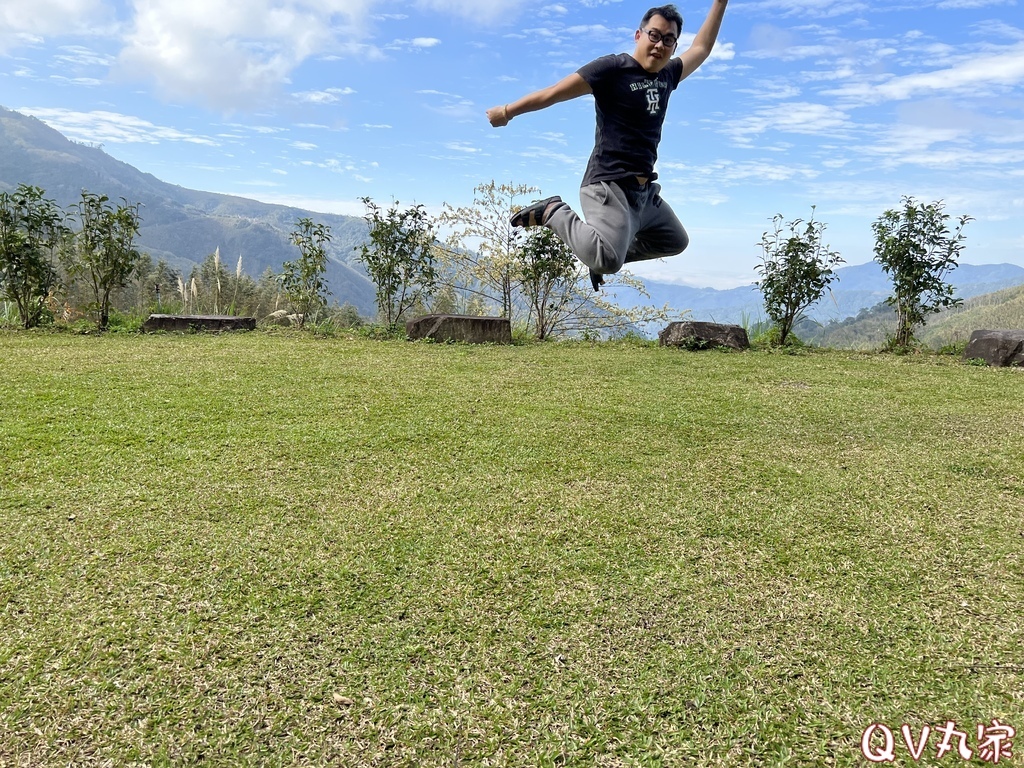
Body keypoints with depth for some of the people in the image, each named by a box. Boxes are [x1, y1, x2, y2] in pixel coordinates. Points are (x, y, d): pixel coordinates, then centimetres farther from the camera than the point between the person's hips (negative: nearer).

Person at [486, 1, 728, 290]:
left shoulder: (667, 75, 13)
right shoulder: (613, 68, -9)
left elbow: (701, 48, 31)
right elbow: (553, 93, -6)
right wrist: (507, 111, 0)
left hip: (644, 191, 9)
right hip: (609, 186, -9)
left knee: (675, 242, 24)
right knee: (607, 261, -31)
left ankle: (601, 253, 27)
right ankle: (553, 212, -6)